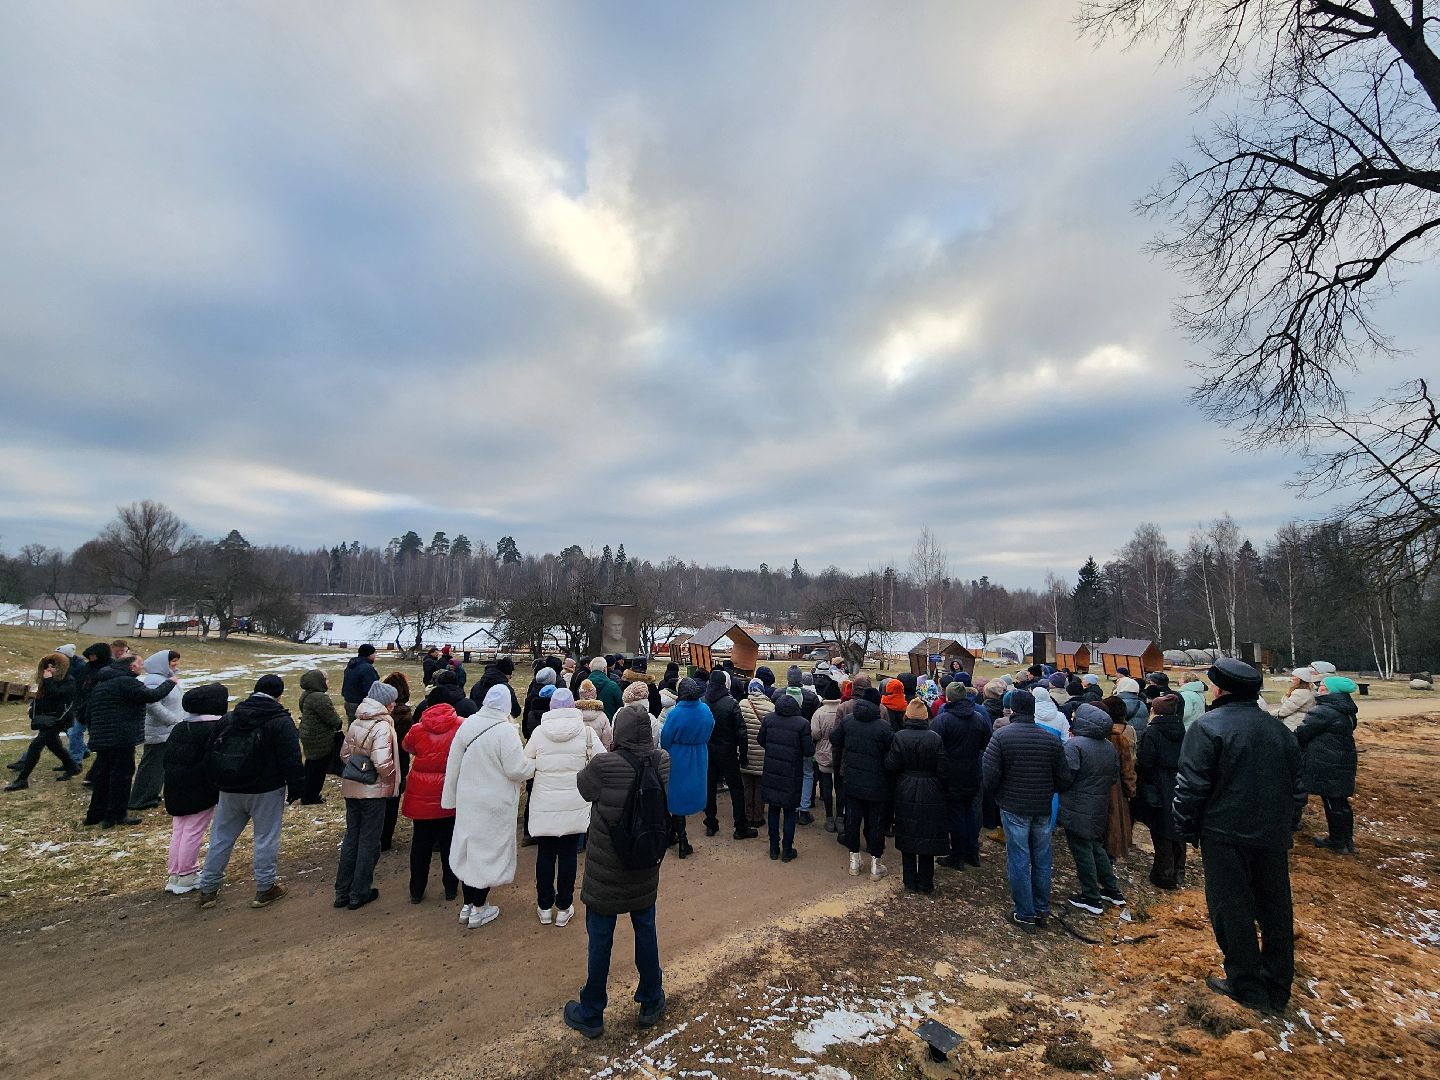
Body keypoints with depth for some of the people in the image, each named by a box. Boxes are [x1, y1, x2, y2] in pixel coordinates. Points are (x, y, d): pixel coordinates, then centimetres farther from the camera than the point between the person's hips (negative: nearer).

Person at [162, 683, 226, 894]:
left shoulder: (179, 727, 9)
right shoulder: (215, 728, -16)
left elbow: (167, 756, 14)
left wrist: (172, 783, 20)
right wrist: (218, 789, -13)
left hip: (175, 788, 8)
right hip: (200, 790, -8)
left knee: (178, 831, 16)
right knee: (193, 832, 2)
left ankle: (175, 875, 24)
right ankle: (186, 877, 10)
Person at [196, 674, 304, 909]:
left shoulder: (227, 718, 5)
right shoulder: (282, 722, -14)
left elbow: (211, 754, 12)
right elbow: (291, 761, -16)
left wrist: (216, 783, 22)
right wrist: (296, 790, -7)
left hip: (230, 791, 5)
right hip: (267, 792, -5)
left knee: (221, 838, 17)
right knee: (266, 838, 5)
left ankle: (208, 889, 26)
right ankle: (265, 889, 12)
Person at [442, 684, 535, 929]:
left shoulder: (467, 724, -3)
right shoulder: (506, 730, -22)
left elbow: (453, 764, 5)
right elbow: (516, 769, -21)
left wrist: (452, 796, 15)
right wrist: (535, 764, -2)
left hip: (467, 799, 6)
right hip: (495, 804, -6)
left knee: (468, 848, 18)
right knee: (488, 851, 9)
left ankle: (467, 904, 32)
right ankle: (478, 909, 21)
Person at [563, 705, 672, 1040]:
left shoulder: (603, 767, -27)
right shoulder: (662, 762, -15)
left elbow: (582, 787, -7)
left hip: (605, 871, -3)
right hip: (645, 869, 3)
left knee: (600, 940, 14)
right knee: (646, 932, 21)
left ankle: (591, 1015, 33)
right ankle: (651, 1004, 39)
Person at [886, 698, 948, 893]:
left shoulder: (899, 737, -11)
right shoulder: (935, 738, -10)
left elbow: (891, 767, -10)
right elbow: (943, 770, -7)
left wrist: (897, 783, 10)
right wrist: (940, 789, 9)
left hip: (905, 794, 0)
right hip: (930, 795, 0)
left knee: (907, 838, 12)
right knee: (928, 838, 12)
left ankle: (911, 882, 20)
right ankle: (925, 883, 21)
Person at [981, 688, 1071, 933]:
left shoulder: (1001, 736, -15)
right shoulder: (1051, 739, -4)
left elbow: (990, 774, -17)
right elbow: (1064, 779, 0)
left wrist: (994, 793, 3)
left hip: (1013, 807, -4)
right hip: (1043, 808, 4)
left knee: (1019, 860, 5)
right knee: (1042, 859, 17)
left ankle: (1025, 915, 13)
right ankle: (1042, 910, 29)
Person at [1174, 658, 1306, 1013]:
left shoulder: (1208, 727, -17)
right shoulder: (1279, 729, 5)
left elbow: (1191, 787, -17)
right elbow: (1297, 785, 14)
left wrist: (1186, 829, -4)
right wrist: (1287, 825, 24)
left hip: (1226, 836, -6)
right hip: (1274, 835, 7)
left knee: (1233, 910, 7)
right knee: (1275, 909, 17)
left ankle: (1246, 986, 18)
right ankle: (1277, 987, 29)